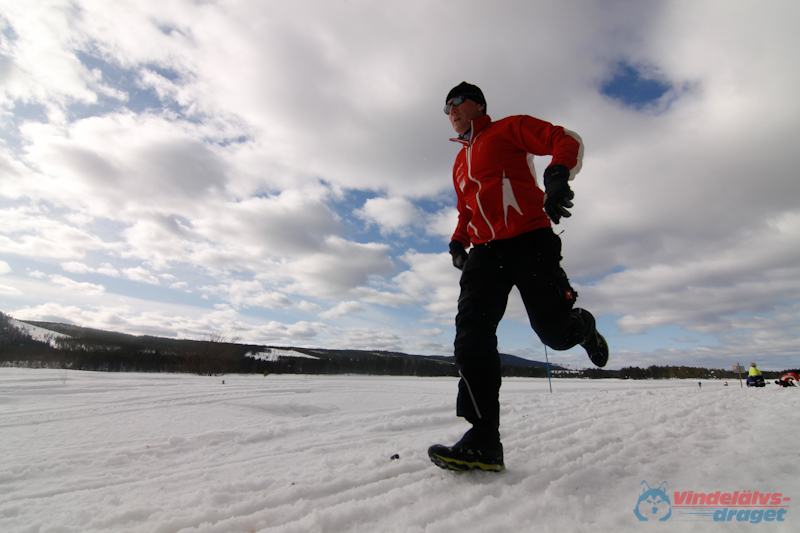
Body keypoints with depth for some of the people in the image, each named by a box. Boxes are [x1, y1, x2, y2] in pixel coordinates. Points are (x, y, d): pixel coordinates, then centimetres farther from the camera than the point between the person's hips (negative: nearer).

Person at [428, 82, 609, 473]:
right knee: (471, 328, -17)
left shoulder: (509, 129, 11)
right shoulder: (460, 163, 29)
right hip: (485, 250, 5)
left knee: (555, 332, -6)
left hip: (529, 239, -5)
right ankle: (484, 441, -18)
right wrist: (458, 241, 14)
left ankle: (584, 327, 34)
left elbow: (567, 141, 0)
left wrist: (557, 175, -24)